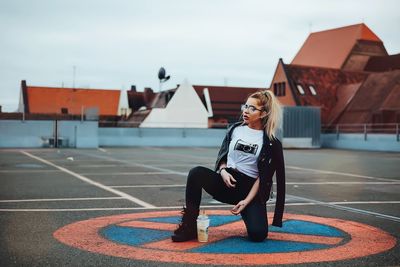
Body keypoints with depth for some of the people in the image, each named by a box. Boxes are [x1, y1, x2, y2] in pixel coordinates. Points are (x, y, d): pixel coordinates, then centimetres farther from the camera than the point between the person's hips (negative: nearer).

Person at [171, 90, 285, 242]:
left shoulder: (271, 144, -3)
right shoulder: (235, 129, 8)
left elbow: (263, 177, -5)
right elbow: (222, 156, 13)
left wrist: (247, 201, -14)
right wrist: (223, 171, -10)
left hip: (250, 188, -2)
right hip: (227, 182, 2)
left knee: (258, 234, -24)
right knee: (197, 173, -29)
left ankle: (246, 213, 14)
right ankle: (189, 227, -21)